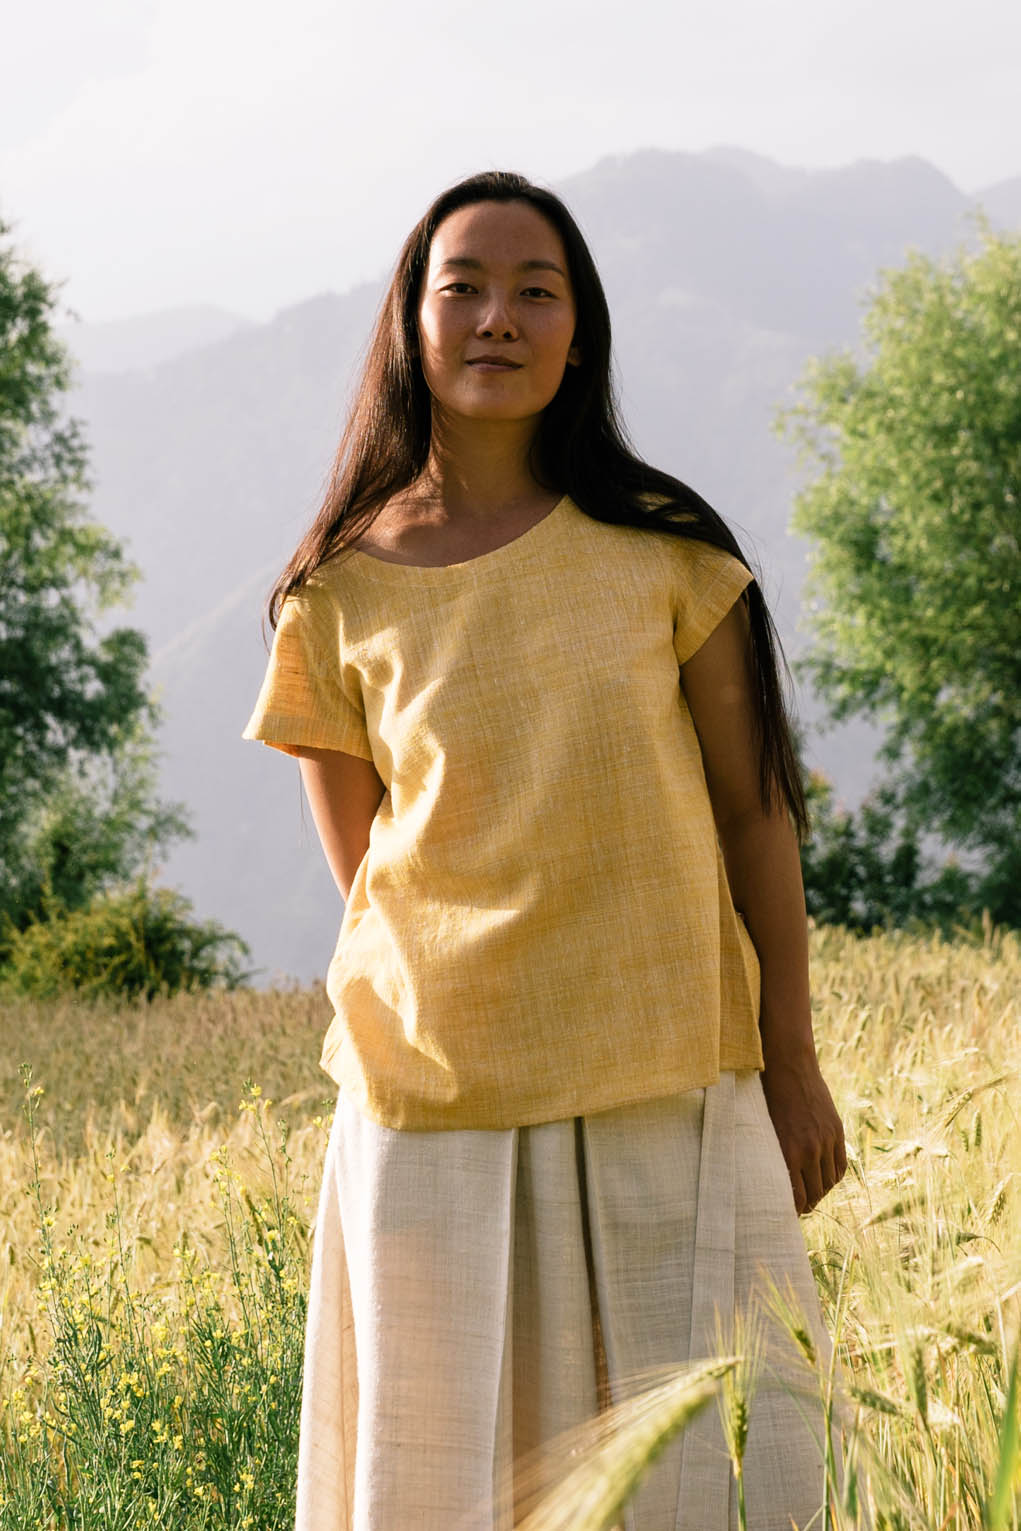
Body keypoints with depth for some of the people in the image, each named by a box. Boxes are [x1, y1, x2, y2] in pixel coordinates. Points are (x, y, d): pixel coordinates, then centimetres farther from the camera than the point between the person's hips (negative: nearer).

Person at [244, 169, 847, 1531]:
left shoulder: (665, 551, 1)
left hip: (674, 1098, 0)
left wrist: (793, 1062, 4)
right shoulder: (342, 599, 0)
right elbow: (366, 871, 8)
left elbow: (752, 807, 5)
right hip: (438, 1110, 0)